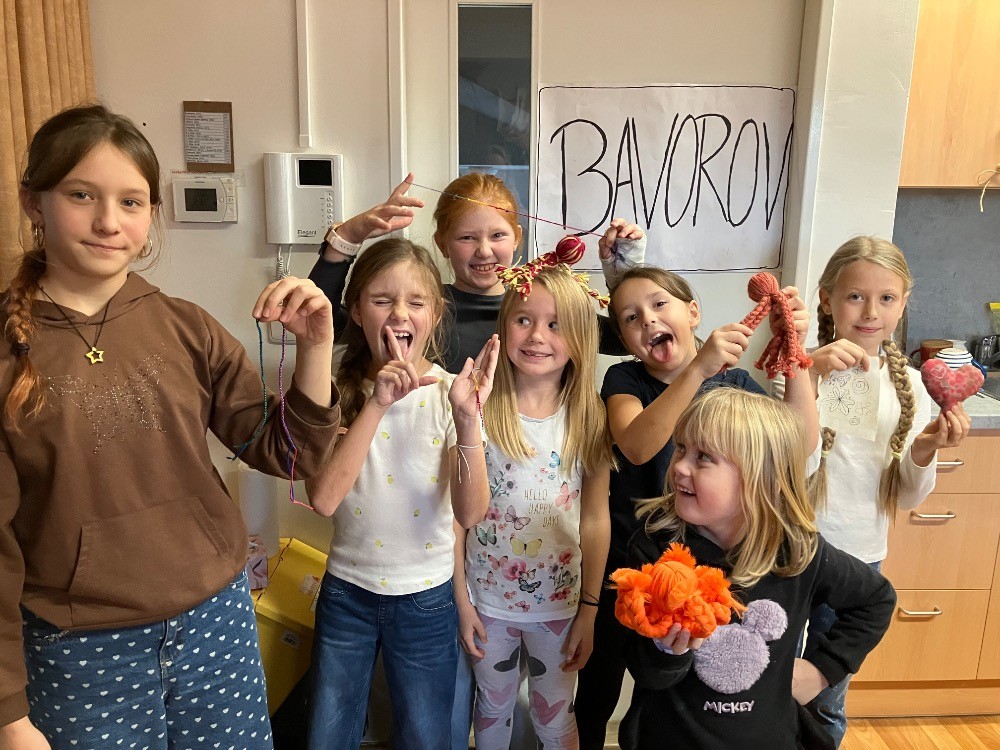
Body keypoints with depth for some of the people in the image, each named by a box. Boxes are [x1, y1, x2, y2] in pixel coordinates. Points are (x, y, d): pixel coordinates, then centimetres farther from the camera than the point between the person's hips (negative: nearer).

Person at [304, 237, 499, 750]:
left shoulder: (451, 393, -13)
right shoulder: (338, 391, -9)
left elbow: (470, 513, -21)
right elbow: (323, 499, -22)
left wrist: (468, 418, -35)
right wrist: (377, 405, -30)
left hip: (425, 597, -1)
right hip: (345, 591, 1)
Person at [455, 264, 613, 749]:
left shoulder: (588, 418, -9)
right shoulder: (478, 409, -14)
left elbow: (595, 520, -4)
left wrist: (589, 610, -2)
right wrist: (461, 600, -7)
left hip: (559, 603, 1)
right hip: (488, 600, 0)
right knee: (492, 710, 23)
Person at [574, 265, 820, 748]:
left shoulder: (735, 383, -3)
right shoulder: (624, 380, -10)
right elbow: (636, 446, -31)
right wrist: (698, 369, -41)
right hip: (627, 563, -1)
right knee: (598, 688, 16)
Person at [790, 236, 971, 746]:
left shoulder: (907, 384, -1)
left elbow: (907, 498, 3)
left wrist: (925, 451, -17)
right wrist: (810, 375, -34)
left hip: (861, 560, 4)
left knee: (828, 699, 22)